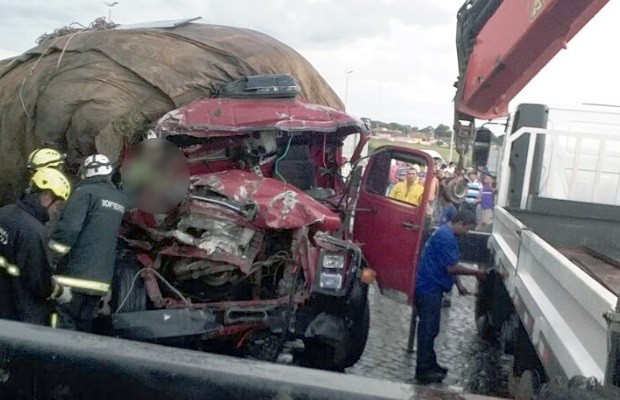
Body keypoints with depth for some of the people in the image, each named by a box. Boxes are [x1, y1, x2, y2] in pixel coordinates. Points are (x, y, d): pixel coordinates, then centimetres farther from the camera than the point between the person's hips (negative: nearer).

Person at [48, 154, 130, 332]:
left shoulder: (86, 191, -6)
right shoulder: (121, 199, 14)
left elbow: (68, 228, -14)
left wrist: (49, 260, -9)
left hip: (75, 274, -6)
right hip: (101, 279, 6)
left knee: (64, 325, -4)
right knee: (84, 327, 12)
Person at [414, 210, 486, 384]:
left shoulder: (445, 233, 14)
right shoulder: (445, 236, -20)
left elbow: (448, 266, 20)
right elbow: (452, 267, -19)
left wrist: (459, 285, 16)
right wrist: (476, 272, -7)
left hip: (431, 287, 10)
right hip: (429, 288, -10)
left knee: (430, 328, 16)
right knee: (428, 329, -3)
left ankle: (430, 365, 26)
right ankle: (424, 372, 4)